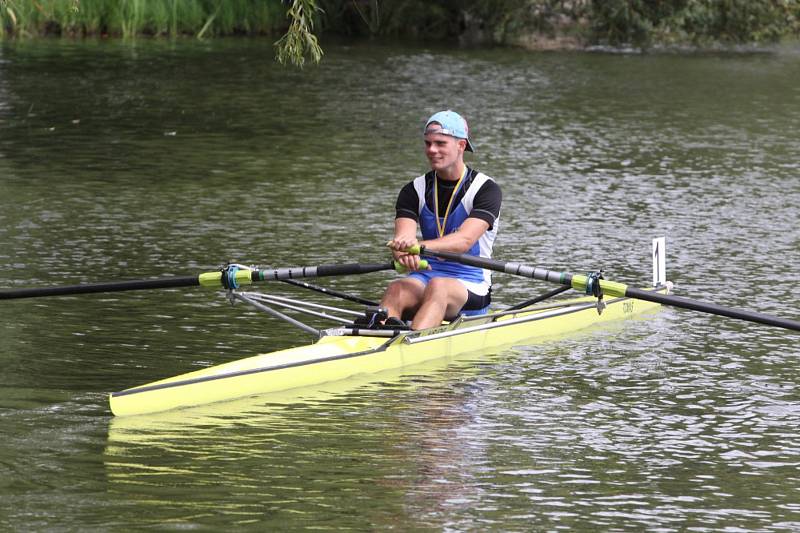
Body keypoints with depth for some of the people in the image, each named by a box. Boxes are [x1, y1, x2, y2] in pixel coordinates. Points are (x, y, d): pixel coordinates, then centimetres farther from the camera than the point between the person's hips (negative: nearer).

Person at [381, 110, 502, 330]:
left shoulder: (486, 189, -5)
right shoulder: (415, 191, 8)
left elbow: (464, 240, -21)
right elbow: (403, 237, -9)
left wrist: (419, 246, -39)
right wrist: (403, 253, -36)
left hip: (471, 287, -3)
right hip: (424, 276, 3)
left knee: (438, 287, -37)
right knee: (396, 289, -31)